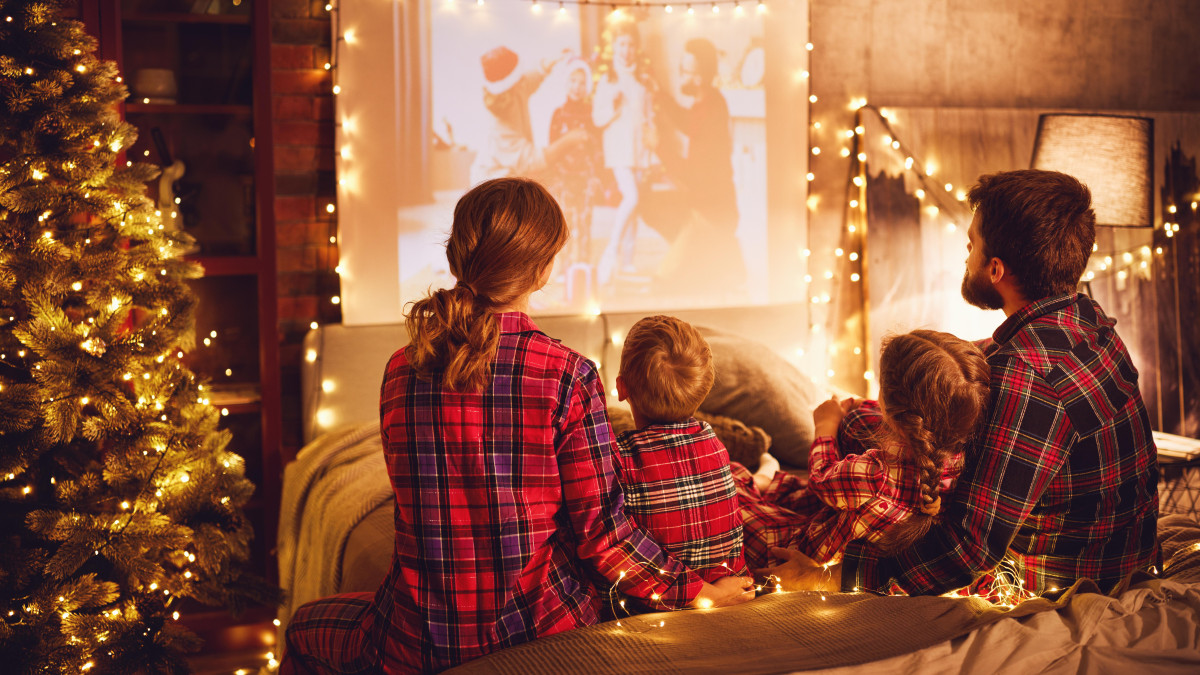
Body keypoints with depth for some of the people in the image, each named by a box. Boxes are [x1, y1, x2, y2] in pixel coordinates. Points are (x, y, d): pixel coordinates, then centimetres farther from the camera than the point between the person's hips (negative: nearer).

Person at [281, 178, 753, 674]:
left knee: (305, 627, 31)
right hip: (541, 625, 0)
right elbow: (600, 529, -12)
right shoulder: (568, 374, -15)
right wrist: (698, 591, 1)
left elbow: (424, 509, 7)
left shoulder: (401, 371, -6)